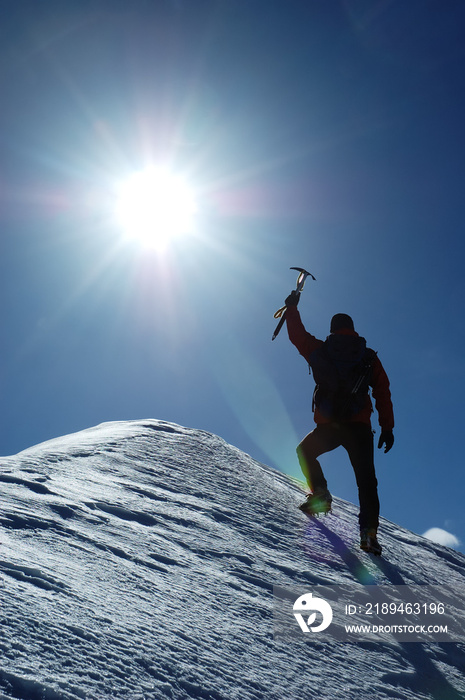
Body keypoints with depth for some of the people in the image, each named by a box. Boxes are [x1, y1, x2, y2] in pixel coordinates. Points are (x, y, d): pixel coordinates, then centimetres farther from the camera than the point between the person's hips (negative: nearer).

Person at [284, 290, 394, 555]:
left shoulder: (320, 350, 5)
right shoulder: (369, 357, 9)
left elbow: (298, 335, 19)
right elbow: (383, 393, 5)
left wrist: (292, 308, 33)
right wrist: (387, 427, 7)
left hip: (328, 426, -1)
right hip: (360, 427, 1)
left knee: (305, 452, 26)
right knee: (366, 479, 6)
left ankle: (320, 493, 7)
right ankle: (369, 530, -8)